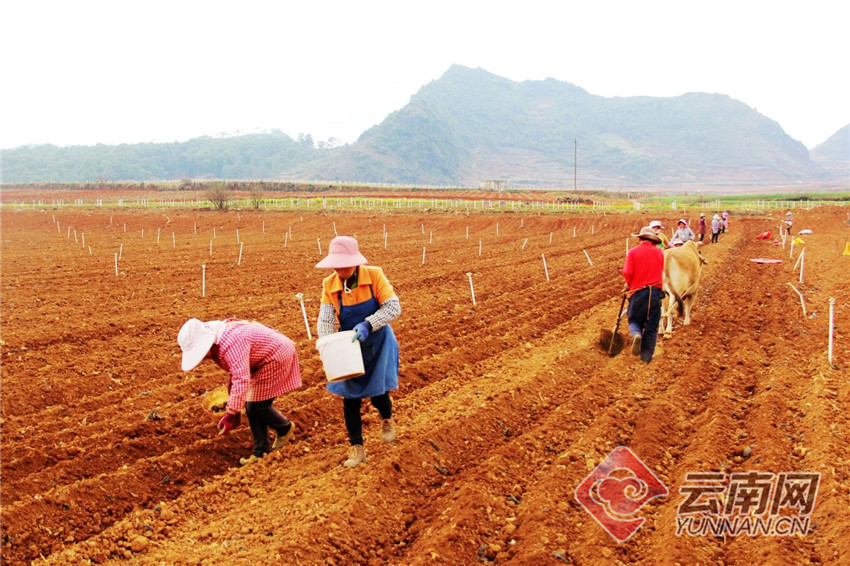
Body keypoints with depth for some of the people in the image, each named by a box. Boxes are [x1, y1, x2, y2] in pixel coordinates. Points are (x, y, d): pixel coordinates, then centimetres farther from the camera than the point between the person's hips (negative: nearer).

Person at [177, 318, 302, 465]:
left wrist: (231, 414, -42)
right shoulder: (216, 345, -3)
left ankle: (285, 429, 19)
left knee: (257, 405, -8)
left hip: (277, 357, -10)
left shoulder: (232, 344, -35)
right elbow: (236, 370, 14)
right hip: (262, 361, 10)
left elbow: (242, 379, -42)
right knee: (251, 405, 6)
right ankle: (261, 452, 14)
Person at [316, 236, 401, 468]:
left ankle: (387, 418, 39)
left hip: (378, 344, -2)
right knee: (349, 397, 3)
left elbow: (394, 307, -22)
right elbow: (325, 320, -17)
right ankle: (356, 448, 21)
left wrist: (367, 325, -34)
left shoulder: (374, 275, -19)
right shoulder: (329, 284, -12)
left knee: (377, 393, 1)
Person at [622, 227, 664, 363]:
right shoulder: (660, 253, 6)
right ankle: (647, 355, 10)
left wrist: (628, 285, 8)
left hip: (638, 291, -2)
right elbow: (661, 272, 12)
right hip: (655, 292, 2)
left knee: (635, 320, 13)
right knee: (652, 326, 10)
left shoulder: (633, 252, -4)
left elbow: (628, 272, -11)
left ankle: (636, 335, -20)